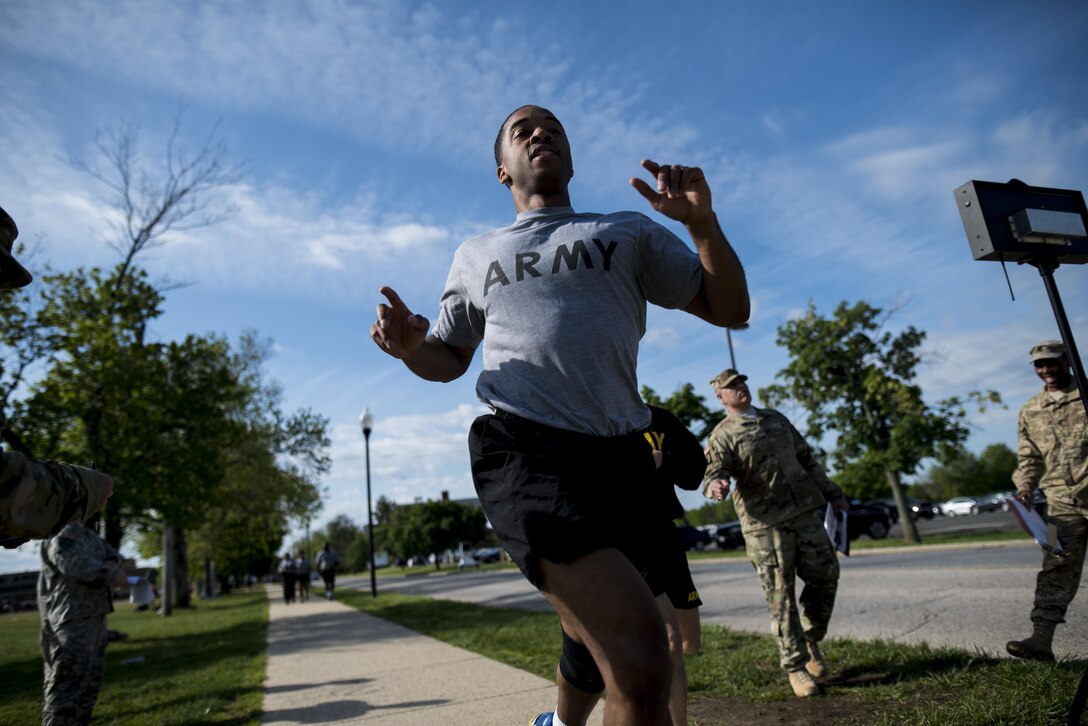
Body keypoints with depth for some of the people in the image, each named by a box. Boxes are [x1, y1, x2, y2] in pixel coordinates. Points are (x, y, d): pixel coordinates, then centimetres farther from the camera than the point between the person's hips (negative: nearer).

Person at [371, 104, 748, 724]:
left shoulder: (631, 232, 17)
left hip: (621, 458, 3)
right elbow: (448, 359, 24)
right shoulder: (476, 255, 20)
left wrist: (703, 222, -5)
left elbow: (729, 310, 12)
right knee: (640, 653, -24)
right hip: (526, 454, -3)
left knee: (597, 642, 17)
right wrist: (409, 346, 0)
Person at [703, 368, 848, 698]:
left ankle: (810, 640, 30)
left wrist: (833, 494, 22)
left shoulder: (776, 419, 16)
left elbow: (807, 458, 23)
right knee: (781, 595, -2)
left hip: (806, 512, 6)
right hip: (765, 523, -5)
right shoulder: (723, 435, -2)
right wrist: (717, 487, -39)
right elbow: (712, 474, -15)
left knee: (824, 575, 7)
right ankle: (795, 666, 11)